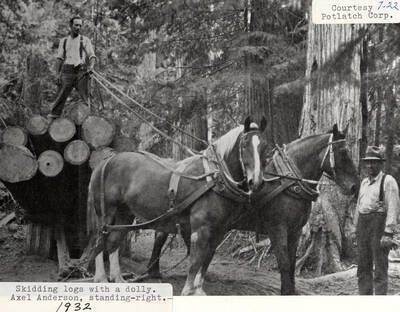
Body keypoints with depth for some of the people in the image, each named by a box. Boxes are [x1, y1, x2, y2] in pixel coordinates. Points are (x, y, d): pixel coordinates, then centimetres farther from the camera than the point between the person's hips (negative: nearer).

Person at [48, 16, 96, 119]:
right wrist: (58, 74, 4)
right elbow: (59, 59, 15)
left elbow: (92, 56, 4)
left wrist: (91, 67, -17)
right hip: (67, 71, 1)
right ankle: (54, 115, -6)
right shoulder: (63, 41, 18)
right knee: (61, 94, -6)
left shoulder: (85, 40, 11)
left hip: (81, 71, -1)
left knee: (84, 97, -5)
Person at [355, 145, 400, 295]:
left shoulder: (388, 181, -6)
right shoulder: (364, 182, 17)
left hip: (379, 225, -7)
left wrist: (388, 233, -19)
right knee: (363, 267, 10)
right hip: (363, 225, 7)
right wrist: (357, 230, 17)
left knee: (380, 267, -5)